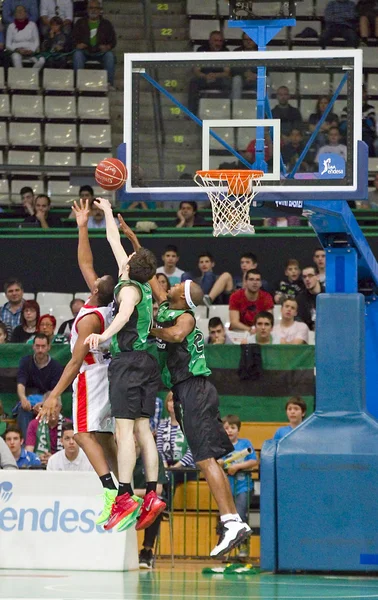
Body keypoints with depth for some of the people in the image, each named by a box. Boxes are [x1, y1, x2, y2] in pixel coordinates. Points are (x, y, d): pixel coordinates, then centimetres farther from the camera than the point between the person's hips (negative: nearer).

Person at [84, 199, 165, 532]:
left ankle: (125, 496, -22)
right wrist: (108, 211, 40)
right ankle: (152, 494, 1)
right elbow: (114, 241, 29)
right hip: (147, 361, 9)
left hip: (129, 360, -9)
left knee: (125, 428, -14)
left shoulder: (129, 288, -7)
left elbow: (125, 314, -32)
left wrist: (105, 335, -48)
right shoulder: (144, 285, 16)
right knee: (142, 428, 7)